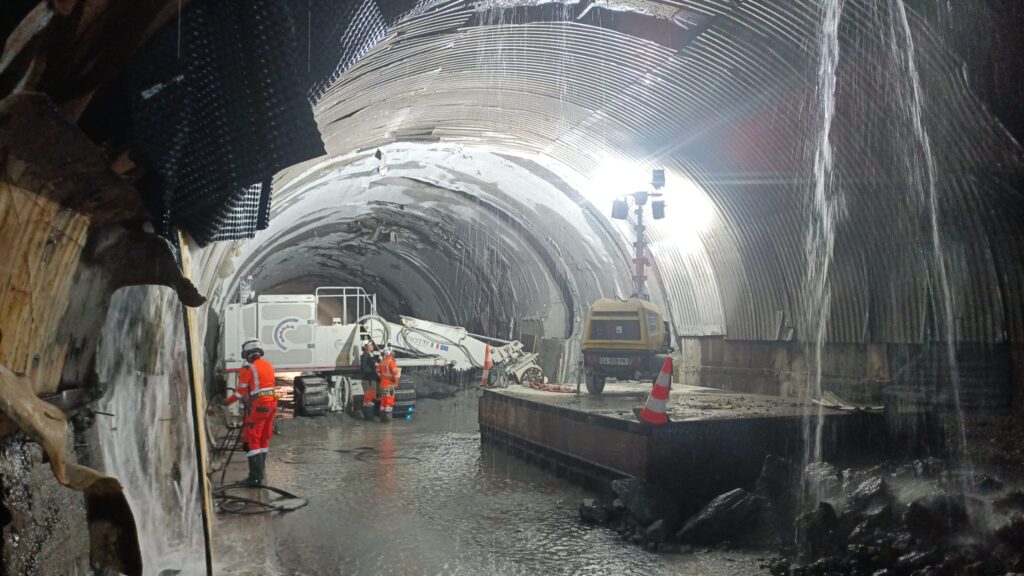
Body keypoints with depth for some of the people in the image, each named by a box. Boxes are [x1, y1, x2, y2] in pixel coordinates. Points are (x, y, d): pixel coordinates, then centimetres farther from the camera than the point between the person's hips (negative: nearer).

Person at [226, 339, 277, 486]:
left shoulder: (248, 368, -10)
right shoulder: (268, 366, 13)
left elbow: (241, 391, -6)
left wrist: (227, 402, 9)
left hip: (258, 406, -8)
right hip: (271, 403, 8)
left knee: (252, 441, -5)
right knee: (264, 438, 19)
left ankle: (256, 477, -9)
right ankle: (261, 469, 30)